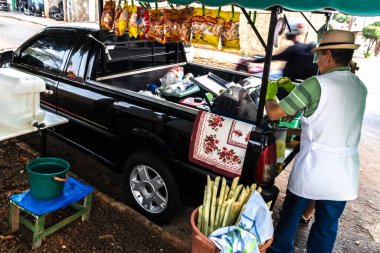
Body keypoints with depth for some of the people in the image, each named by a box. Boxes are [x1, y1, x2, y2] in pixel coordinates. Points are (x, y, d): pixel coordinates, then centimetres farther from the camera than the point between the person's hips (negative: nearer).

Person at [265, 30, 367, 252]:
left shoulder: (315, 84, -15)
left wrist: (270, 94, 10)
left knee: (291, 215, 17)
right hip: (345, 171, 5)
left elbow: (274, 113, -11)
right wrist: (293, 89, 20)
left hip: (313, 166, -5)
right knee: (328, 225, 17)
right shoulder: (360, 87, 6)